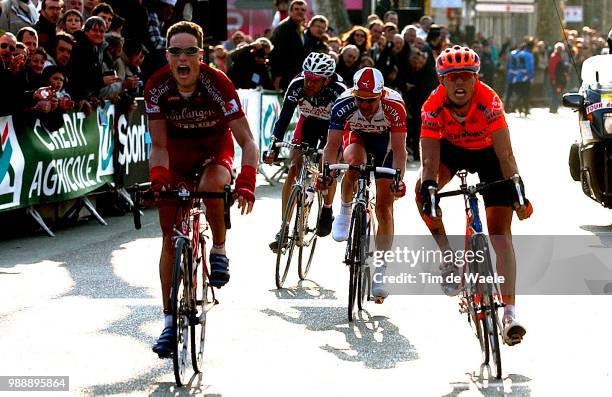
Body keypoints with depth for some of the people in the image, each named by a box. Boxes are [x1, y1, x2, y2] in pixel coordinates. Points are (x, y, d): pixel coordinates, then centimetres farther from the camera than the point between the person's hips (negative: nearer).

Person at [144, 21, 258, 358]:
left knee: (211, 187, -37)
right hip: (178, 150, 2)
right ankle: (170, 322, 3)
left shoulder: (218, 83, -27)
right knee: (170, 237, -3)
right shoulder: (157, 87, -20)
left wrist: (246, 181, -40)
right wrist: (158, 178, -32)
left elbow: (247, 141, -26)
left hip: (215, 148, -2)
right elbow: (159, 144, -14)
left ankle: (219, 250, -8)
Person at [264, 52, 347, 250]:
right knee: (293, 169, -12)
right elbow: (284, 118, -27)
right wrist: (273, 148, -37)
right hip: (308, 123, 2)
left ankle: (327, 210, 12)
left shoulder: (338, 91, -36)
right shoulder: (297, 86, -30)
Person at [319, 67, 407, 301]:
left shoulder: (394, 106, -36)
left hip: (386, 139, -1)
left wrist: (398, 178, -51)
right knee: (353, 161, -36)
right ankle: (345, 212, -7)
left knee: (384, 205, -8)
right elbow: (332, 144, -33)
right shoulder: (343, 105, -34)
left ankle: (380, 272, -2)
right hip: (356, 135, 1)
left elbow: (399, 149, -36)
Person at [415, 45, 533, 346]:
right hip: (452, 148, 3)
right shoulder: (433, 107, -29)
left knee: (500, 232, -11)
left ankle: (510, 312, -19)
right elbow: (429, 160, -31)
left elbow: (505, 155, -36)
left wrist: (517, 191, -44)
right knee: (422, 191, -22)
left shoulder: (489, 101, -35)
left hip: (489, 153, -3)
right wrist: (428, 189, -47)